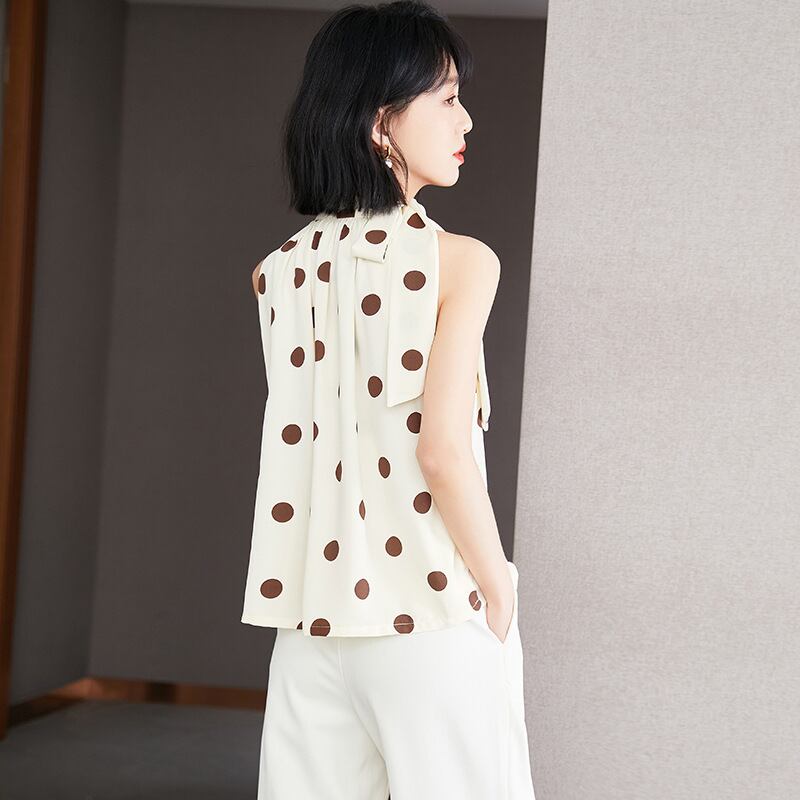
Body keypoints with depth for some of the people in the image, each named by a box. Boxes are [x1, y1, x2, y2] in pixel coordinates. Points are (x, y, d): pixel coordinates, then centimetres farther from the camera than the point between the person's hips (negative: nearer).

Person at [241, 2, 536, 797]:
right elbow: (442, 449, -17)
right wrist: (500, 591, -7)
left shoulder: (279, 272, 5)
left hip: (313, 619, 5)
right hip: (432, 620, -5)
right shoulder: (456, 260, -10)